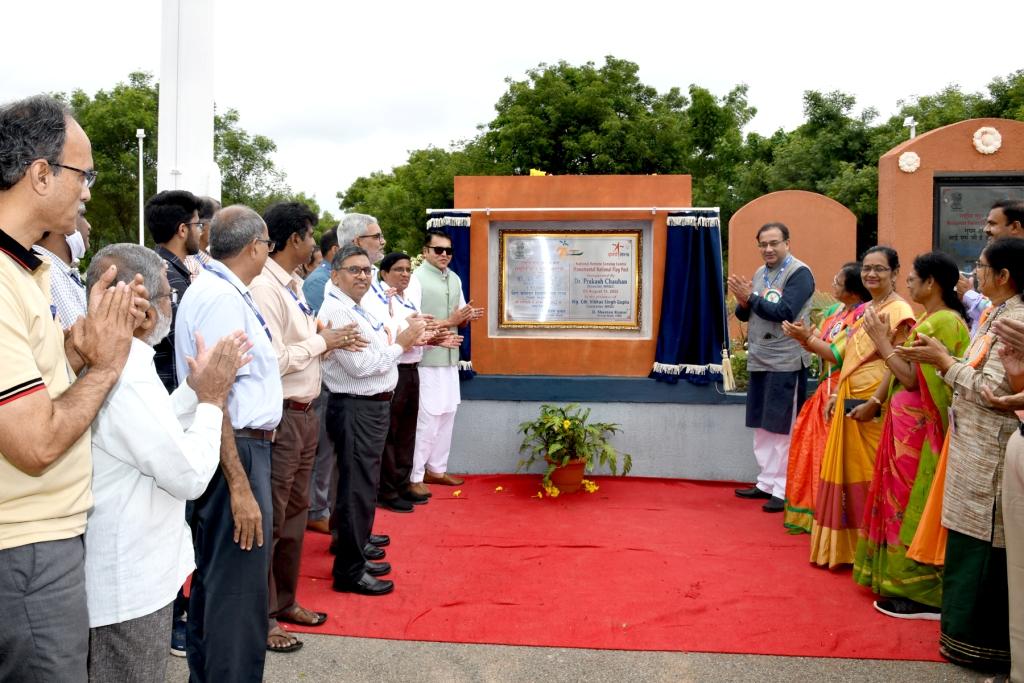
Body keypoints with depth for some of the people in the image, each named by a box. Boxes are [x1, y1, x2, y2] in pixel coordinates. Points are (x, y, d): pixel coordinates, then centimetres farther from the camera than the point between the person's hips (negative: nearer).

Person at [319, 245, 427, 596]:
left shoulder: (357, 310, 15)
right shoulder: (337, 311, -16)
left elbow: (379, 355, 16)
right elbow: (360, 365, -23)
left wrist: (408, 339, 1)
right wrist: (401, 343, -14)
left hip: (373, 406, 10)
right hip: (356, 409, -10)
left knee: (365, 486, 18)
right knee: (357, 489, -2)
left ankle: (356, 556, 32)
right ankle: (349, 571, 9)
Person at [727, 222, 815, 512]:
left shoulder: (799, 273, -10)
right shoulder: (760, 273, 13)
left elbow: (784, 312, -22)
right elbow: (744, 315, 13)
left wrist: (751, 297, -16)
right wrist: (743, 301, -8)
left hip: (786, 363, -8)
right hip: (758, 361, 8)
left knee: (784, 429, -1)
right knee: (762, 427, 14)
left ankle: (784, 490, 6)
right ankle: (767, 482, 25)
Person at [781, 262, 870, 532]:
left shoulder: (863, 315, -17)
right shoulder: (835, 311, 9)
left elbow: (839, 357, -19)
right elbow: (819, 347, 9)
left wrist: (806, 338, -18)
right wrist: (803, 335, -9)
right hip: (826, 389, 9)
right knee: (809, 444, 13)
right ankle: (811, 510, 26)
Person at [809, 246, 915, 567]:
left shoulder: (899, 311, -10)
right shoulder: (863, 310, 16)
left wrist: (874, 402, -21)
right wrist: (835, 394, 13)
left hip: (873, 406, -8)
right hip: (849, 402, 8)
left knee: (870, 474, -1)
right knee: (846, 471, 13)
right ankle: (847, 544, 26)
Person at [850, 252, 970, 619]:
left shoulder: (944, 322, -17)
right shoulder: (927, 319, 12)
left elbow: (913, 378, -21)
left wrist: (882, 341, -15)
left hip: (920, 430, -9)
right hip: (905, 425, 9)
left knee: (913, 505, -1)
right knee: (902, 500, 15)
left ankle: (921, 592, 9)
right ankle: (902, 576, 27)